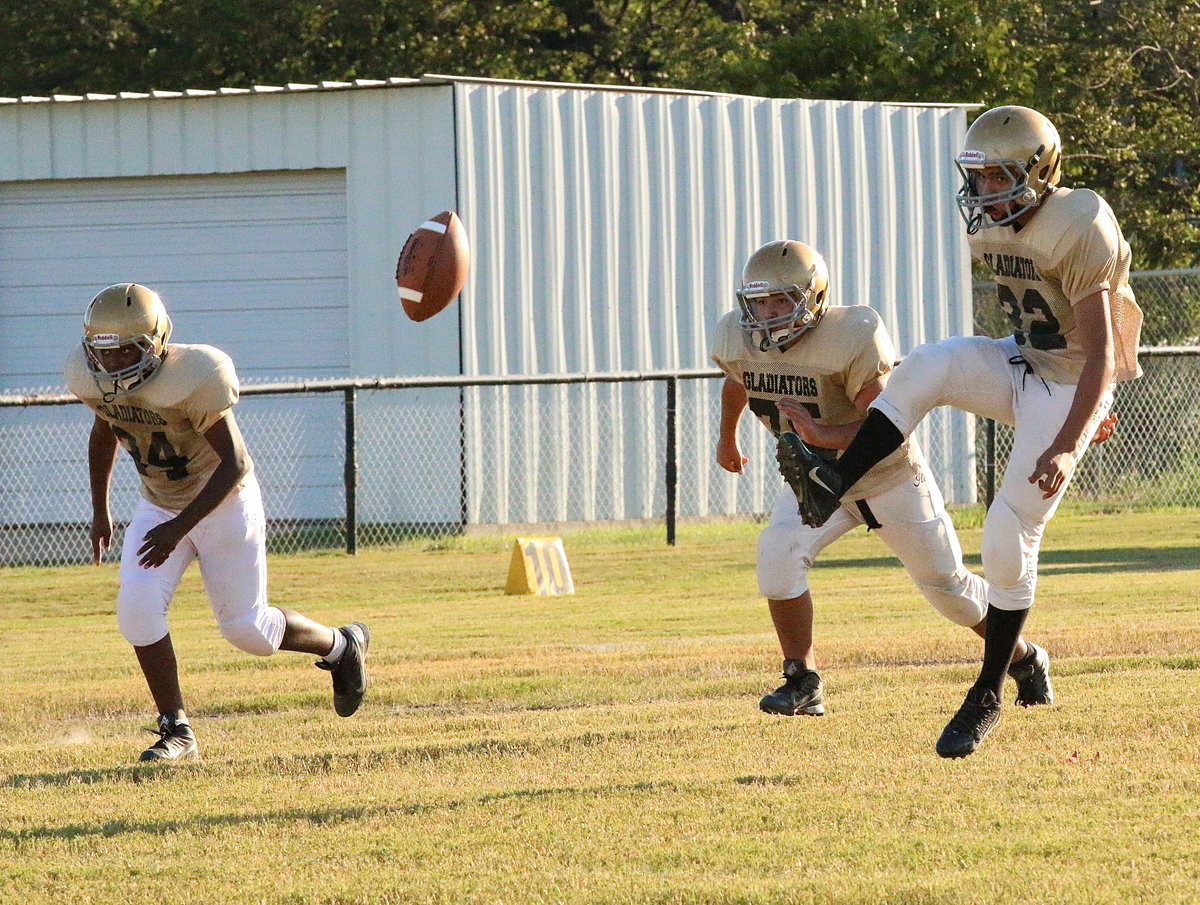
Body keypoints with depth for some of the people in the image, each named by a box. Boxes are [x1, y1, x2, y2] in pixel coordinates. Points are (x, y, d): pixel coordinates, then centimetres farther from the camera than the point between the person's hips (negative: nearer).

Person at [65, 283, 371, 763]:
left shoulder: (193, 378, -32)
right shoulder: (93, 380, -13)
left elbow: (234, 465, -26)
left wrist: (178, 528, -30)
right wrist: (99, 511, 16)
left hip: (224, 505, -5)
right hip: (158, 505, 5)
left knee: (247, 628, -2)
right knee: (136, 606, -17)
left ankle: (341, 646, 28)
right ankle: (176, 731, -4)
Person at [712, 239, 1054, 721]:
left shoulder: (853, 337, -32)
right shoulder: (736, 339, -14)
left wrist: (821, 434, -49)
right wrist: (726, 437, 30)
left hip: (889, 476, -4)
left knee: (947, 585, 8)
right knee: (778, 551, -24)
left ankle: (1025, 659, 34)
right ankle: (802, 683, -13)